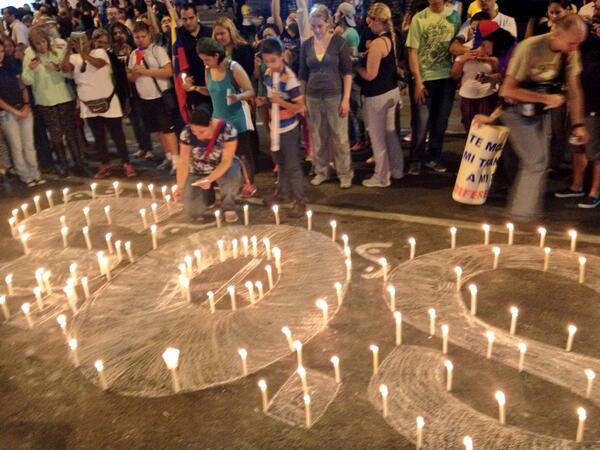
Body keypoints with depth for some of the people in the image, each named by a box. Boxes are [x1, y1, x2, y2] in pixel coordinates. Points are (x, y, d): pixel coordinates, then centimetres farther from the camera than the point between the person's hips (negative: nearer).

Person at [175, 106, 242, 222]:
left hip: (224, 166, -1)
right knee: (192, 212, -12)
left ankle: (228, 206, -4)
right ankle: (208, 195, 22)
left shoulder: (227, 130, -28)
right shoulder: (187, 133, -22)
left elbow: (226, 160, -25)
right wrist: (180, 187, -22)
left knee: (232, 180, -38)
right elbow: (183, 162, -14)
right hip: (198, 172, 2)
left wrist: (209, 179, -37)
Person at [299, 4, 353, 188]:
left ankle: (345, 174, 15)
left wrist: (346, 98, -12)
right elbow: (302, 75, 10)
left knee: (340, 137, 2)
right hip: (313, 97, 3)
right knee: (317, 137, 10)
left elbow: (347, 72, -5)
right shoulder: (306, 45, 4)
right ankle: (321, 171, 24)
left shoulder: (338, 42, -5)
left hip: (335, 96, -3)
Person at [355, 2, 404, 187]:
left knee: (377, 137, 3)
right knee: (390, 132, 20)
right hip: (392, 91, 9)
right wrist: (364, 56, 9)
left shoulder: (377, 43, -22)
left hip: (377, 96, -9)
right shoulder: (391, 38, 7)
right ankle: (397, 170, 31)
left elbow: (370, 74, -22)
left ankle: (381, 177, 14)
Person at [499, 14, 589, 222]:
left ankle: (520, 210, 26)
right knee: (537, 162, -13)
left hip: (539, 112, 7)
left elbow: (574, 89, 2)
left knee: (538, 162, 11)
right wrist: (547, 98, -24)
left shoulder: (570, 52, -7)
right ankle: (522, 216, 0)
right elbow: (507, 91, -27)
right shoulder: (530, 48, -25)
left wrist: (578, 124, -2)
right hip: (518, 111, -7)